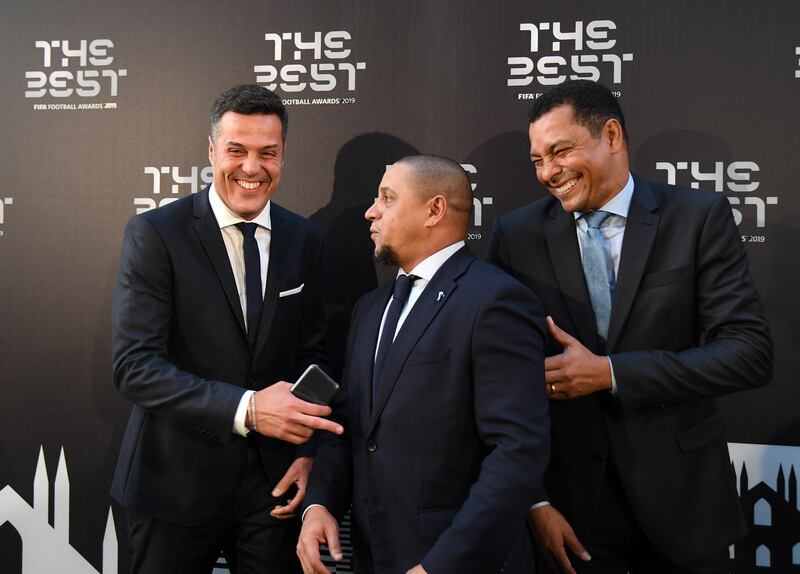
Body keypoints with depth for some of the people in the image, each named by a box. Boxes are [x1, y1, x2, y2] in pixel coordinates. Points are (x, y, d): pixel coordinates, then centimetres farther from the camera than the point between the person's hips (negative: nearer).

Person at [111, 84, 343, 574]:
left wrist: (308, 451, -3)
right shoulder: (155, 234, -11)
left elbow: (310, 354, 9)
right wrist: (246, 409, -28)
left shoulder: (303, 239, 2)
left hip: (274, 478, 3)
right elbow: (134, 367, -18)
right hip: (178, 479, -3)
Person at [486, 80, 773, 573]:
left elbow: (750, 352, -13)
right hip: (570, 499, 1)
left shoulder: (700, 218, -6)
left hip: (680, 494, 0)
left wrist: (609, 373, -19)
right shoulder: (517, 236, -3)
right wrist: (533, 497, -8)